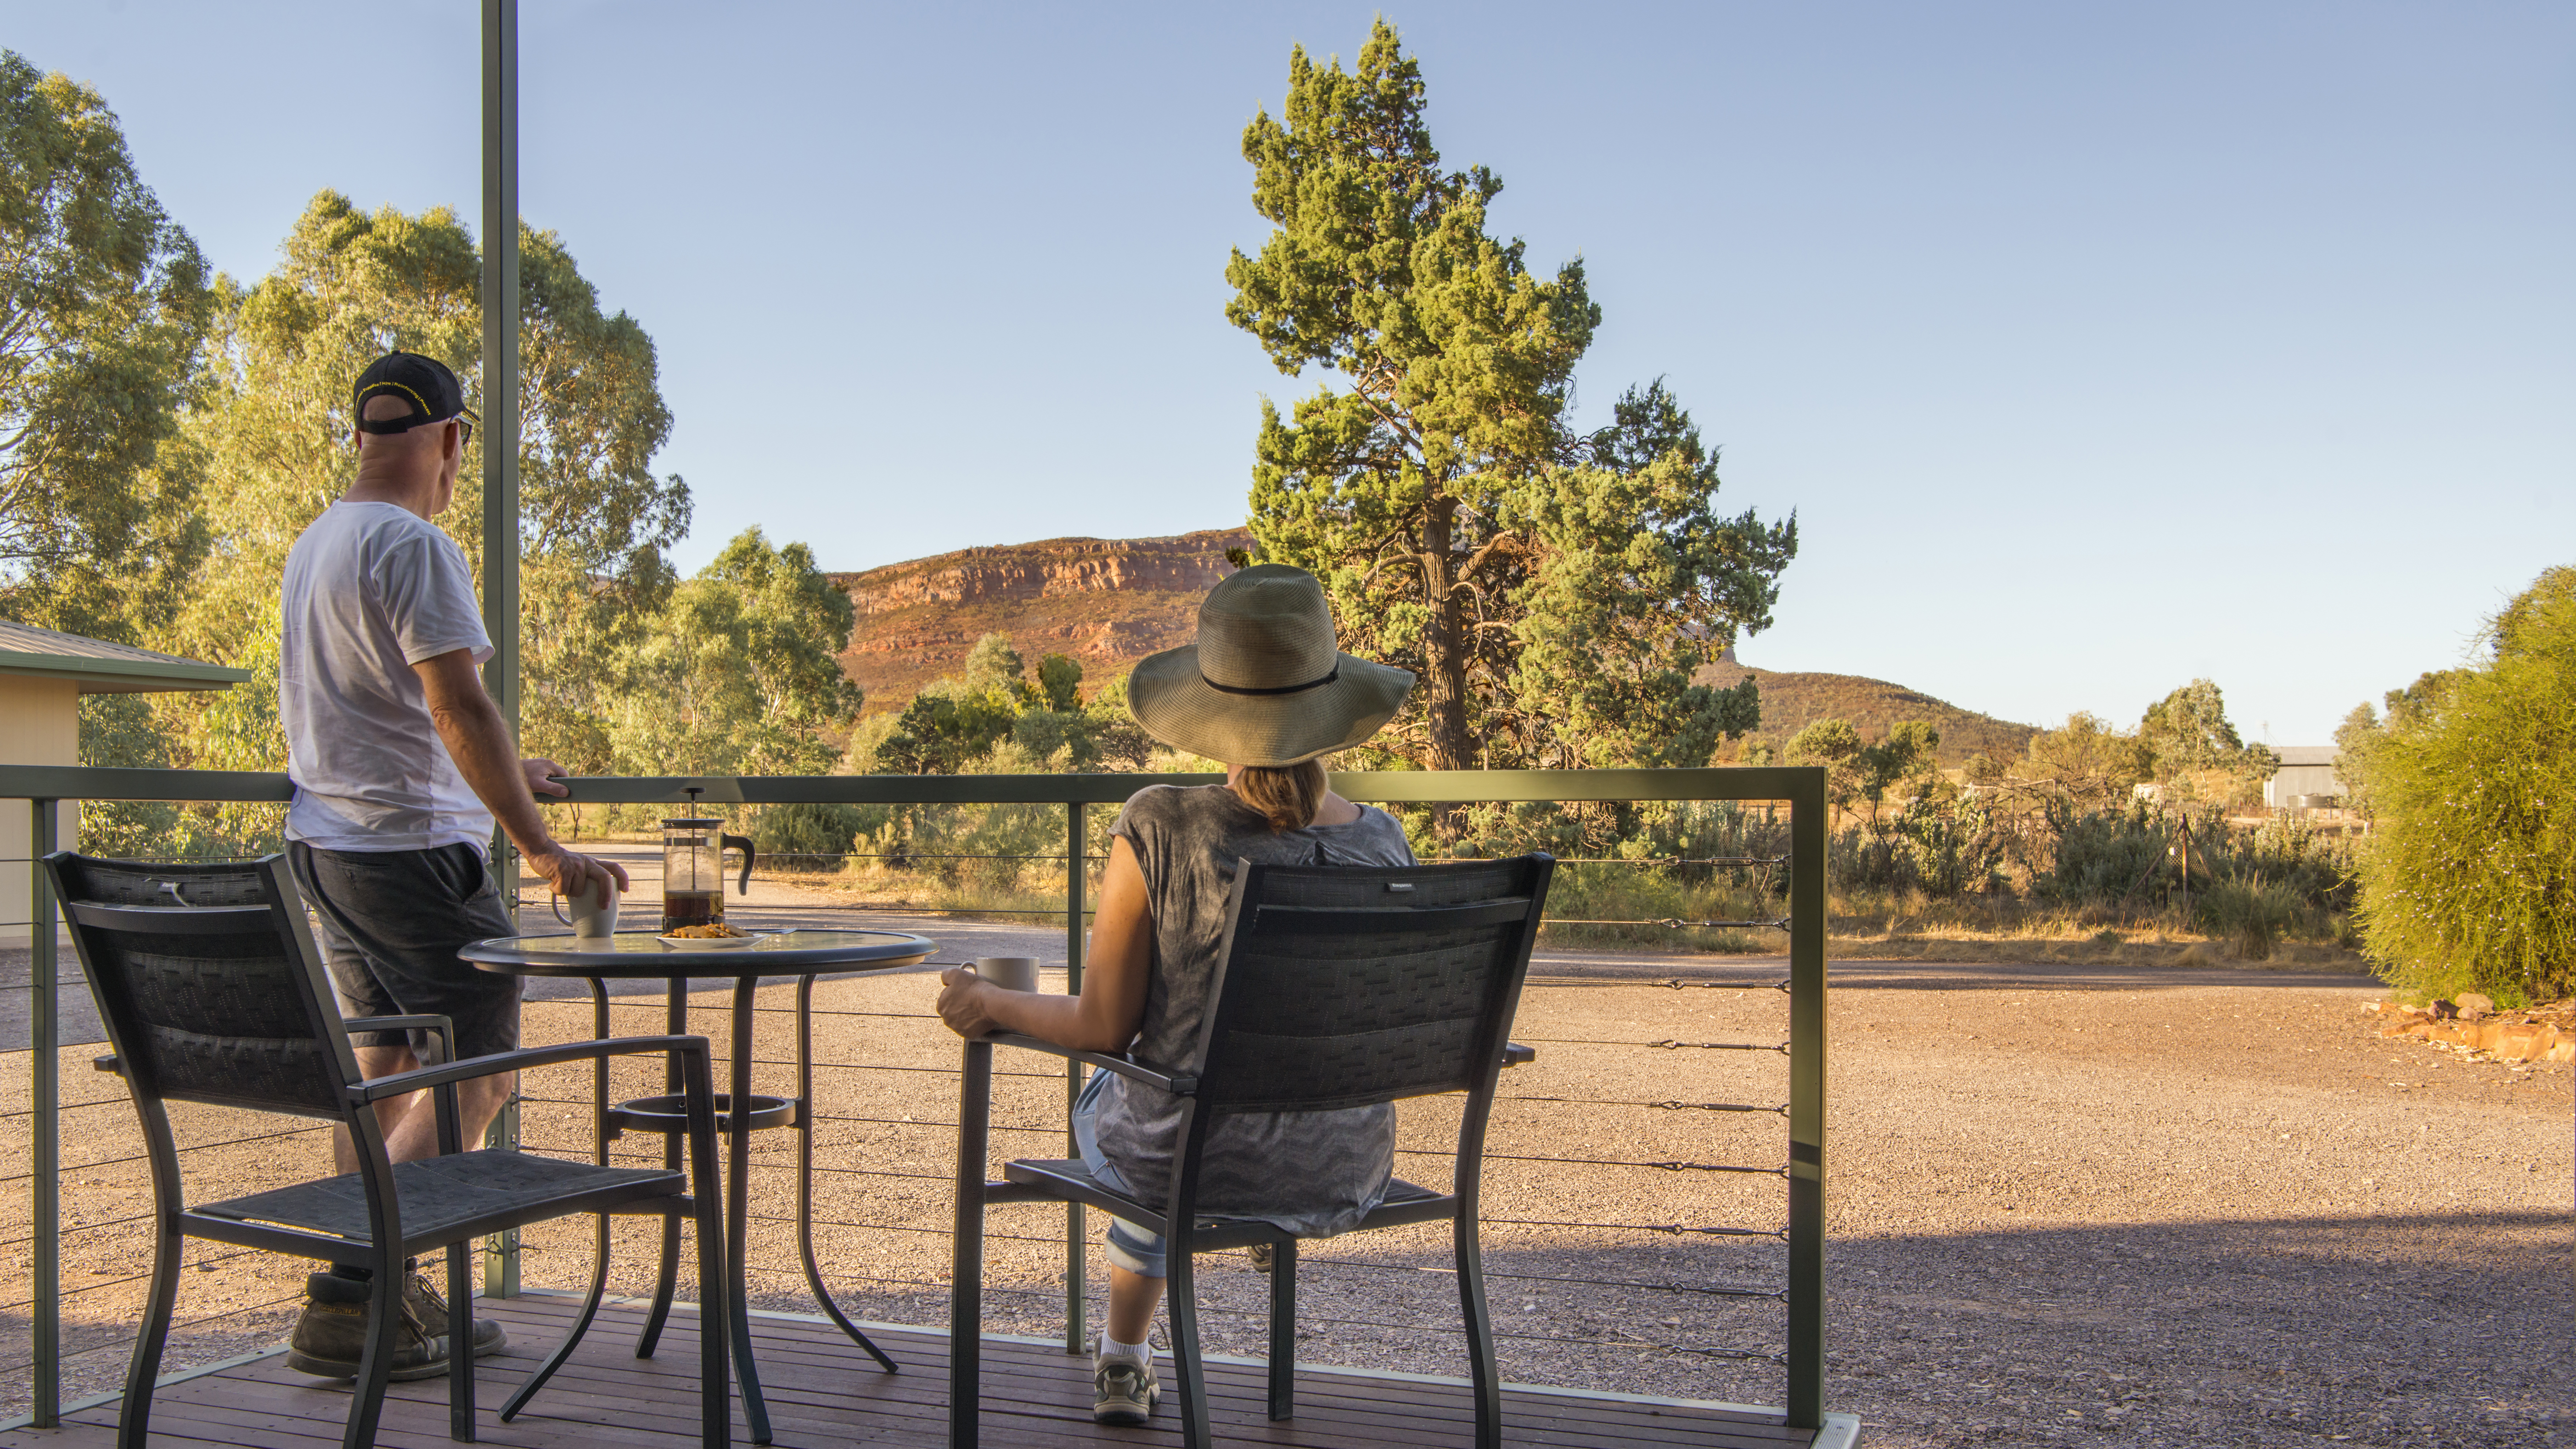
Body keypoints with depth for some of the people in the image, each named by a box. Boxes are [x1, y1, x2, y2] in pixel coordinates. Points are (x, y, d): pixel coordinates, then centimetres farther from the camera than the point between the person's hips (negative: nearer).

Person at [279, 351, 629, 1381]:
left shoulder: (313, 545, 16)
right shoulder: (413, 545, -15)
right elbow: (458, 704, -23)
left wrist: (495, 775, 34)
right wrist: (540, 847, -22)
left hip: (323, 842, 10)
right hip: (411, 850, -10)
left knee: (384, 1073, 15)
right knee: (474, 1080, -4)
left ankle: (390, 1300, 20)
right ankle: (348, 1299, -7)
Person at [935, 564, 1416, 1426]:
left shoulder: (1160, 829, -21)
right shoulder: (1384, 845, -12)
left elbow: (1103, 1026, -14)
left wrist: (990, 1004, 5)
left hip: (1193, 1167, -3)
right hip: (1347, 1176, 3)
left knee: (1102, 1099, 35)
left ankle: (1124, 1363, 53)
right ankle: (1124, 1362, 55)